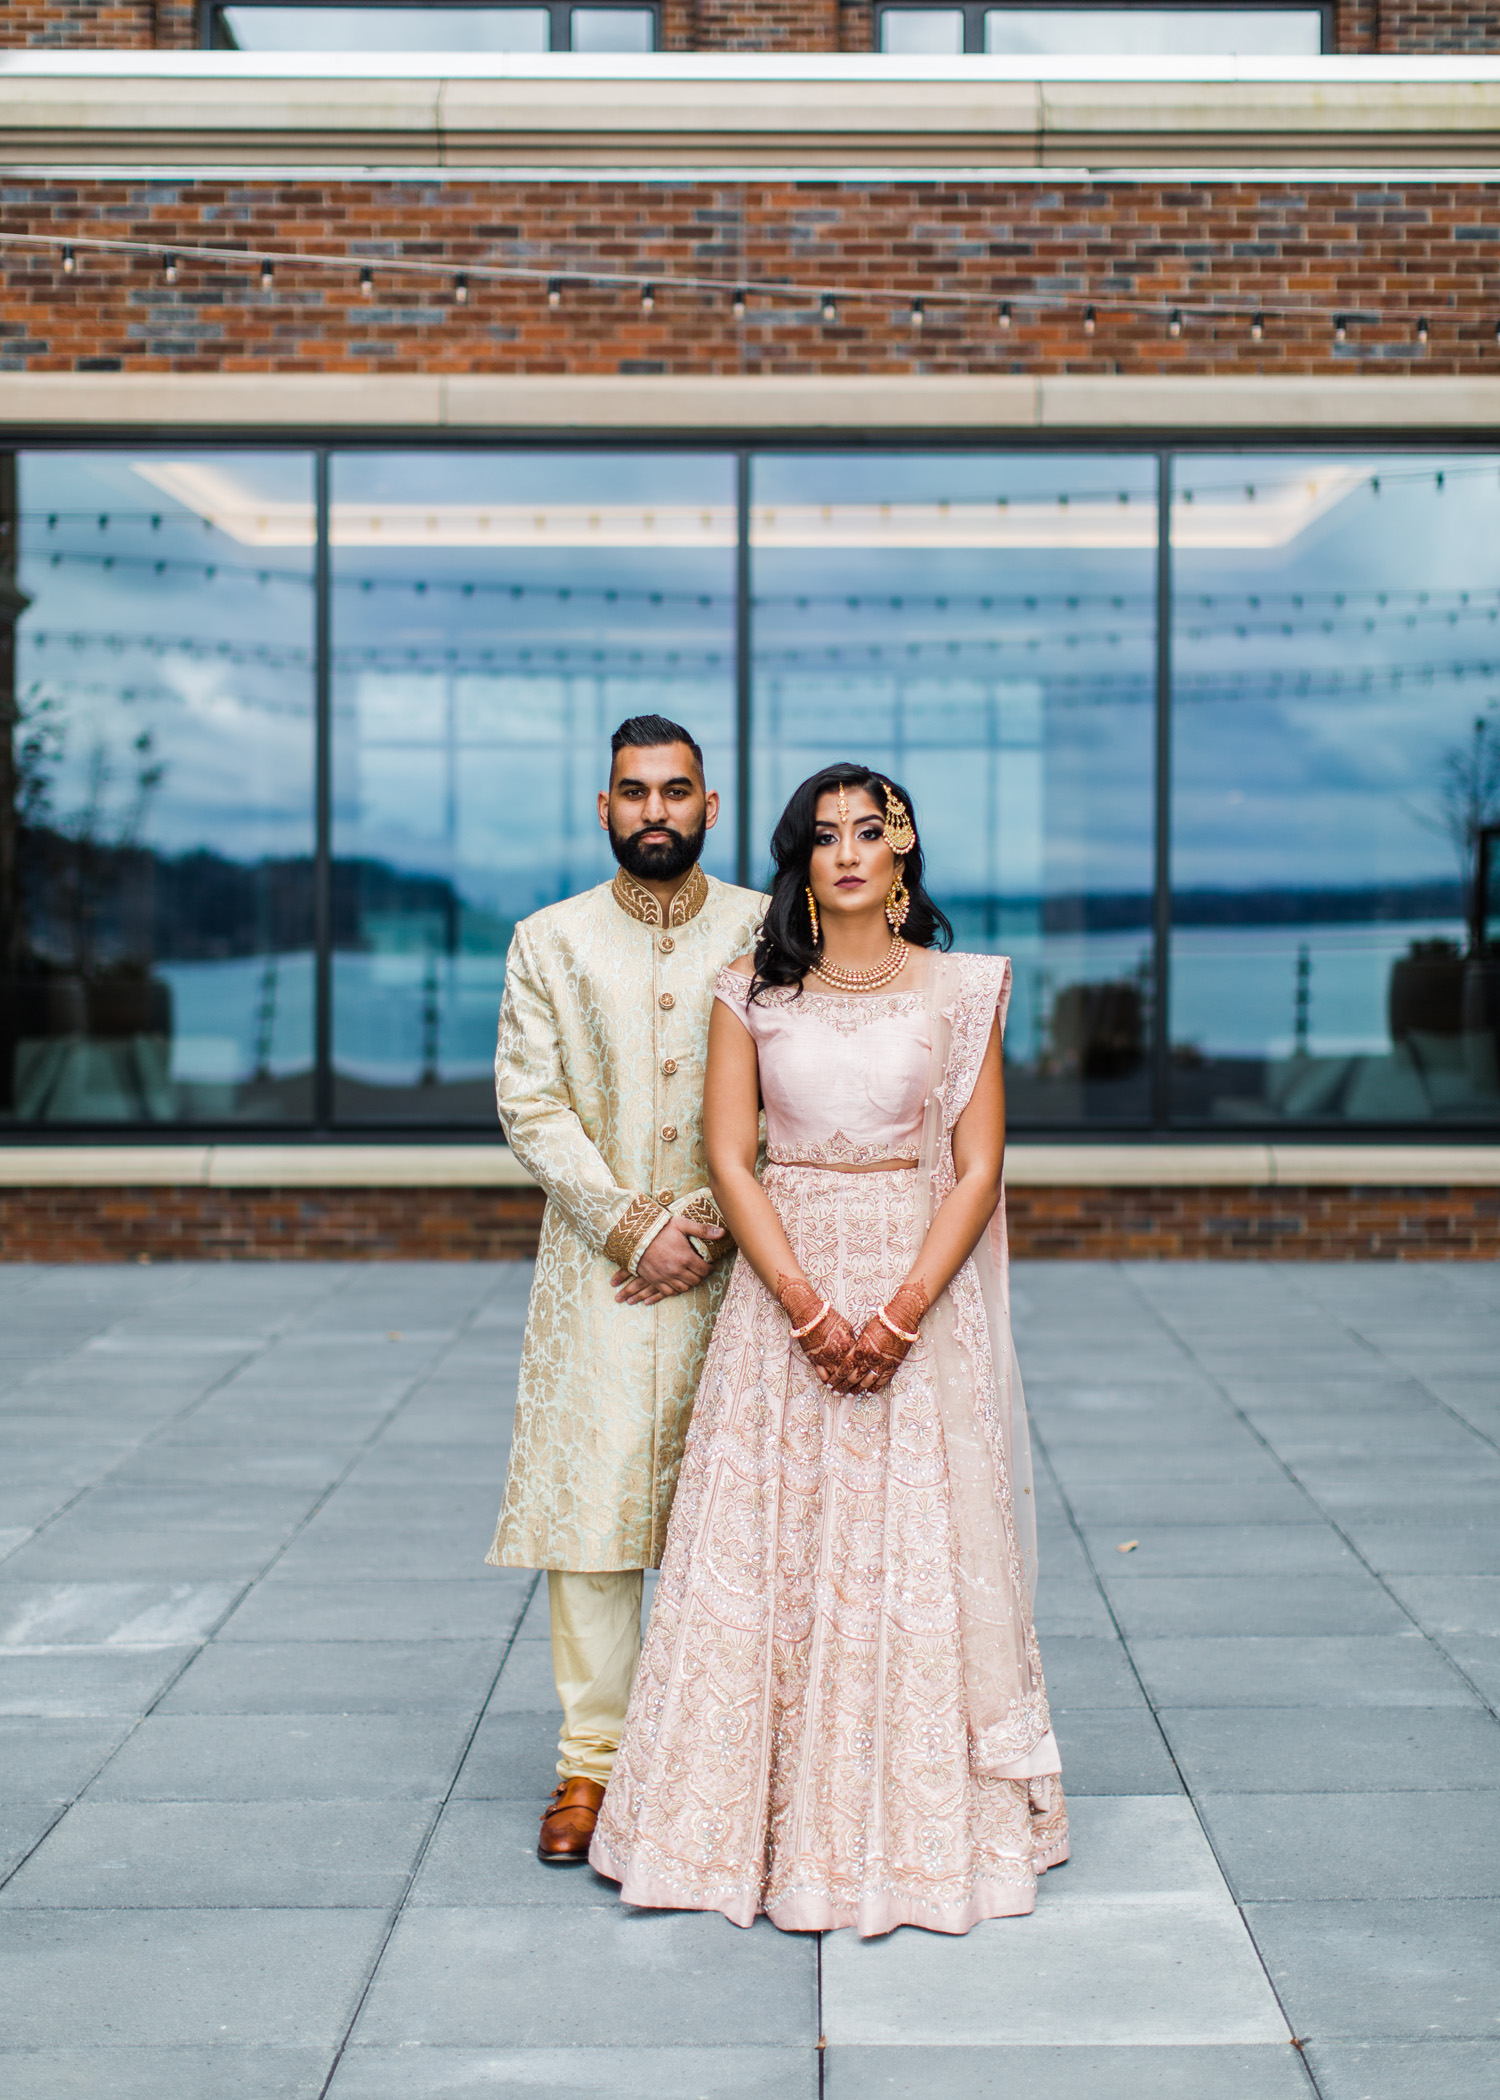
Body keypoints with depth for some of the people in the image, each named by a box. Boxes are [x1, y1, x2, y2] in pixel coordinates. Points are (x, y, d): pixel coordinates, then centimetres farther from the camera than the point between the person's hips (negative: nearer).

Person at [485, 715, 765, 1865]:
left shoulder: (767, 934, 4)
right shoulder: (550, 941, 7)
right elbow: (531, 1104, 1)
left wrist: (711, 1220, -12)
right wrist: (631, 1226, -10)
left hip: (732, 1266, 0)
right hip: (596, 1272, 1)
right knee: (588, 1507, -2)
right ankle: (593, 1758, 7)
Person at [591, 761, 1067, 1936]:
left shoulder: (961, 992, 2)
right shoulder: (753, 993, 4)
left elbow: (978, 1172, -3)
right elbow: (729, 1158, -2)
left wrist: (900, 1314, -14)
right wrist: (811, 1311, -13)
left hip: (921, 1293, -1)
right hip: (783, 1291, 1)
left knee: (918, 1554, 1)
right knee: (769, 1551, 2)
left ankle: (922, 1824, 13)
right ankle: (783, 1824, 14)